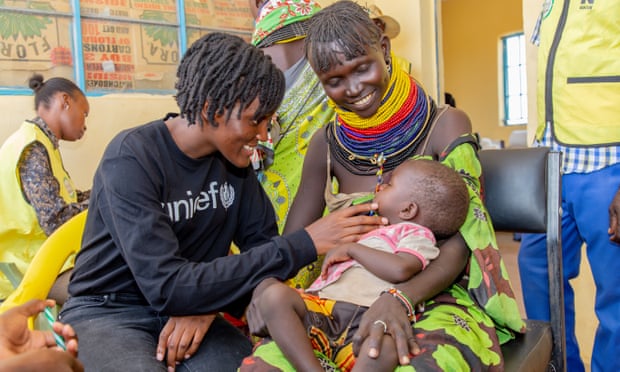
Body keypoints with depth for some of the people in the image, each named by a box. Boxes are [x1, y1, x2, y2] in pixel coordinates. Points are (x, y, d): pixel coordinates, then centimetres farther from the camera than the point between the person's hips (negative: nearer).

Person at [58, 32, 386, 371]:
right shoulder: (131, 159, -22)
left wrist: (208, 305, -21)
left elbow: (263, 245, -2)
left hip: (191, 311, 4)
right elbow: (169, 288, -28)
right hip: (106, 313, -3)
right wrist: (304, 245, -30)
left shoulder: (233, 158, -3)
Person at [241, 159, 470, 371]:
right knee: (271, 291, -22)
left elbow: (400, 269, -10)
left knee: (385, 351, -41)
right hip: (322, 306, 7)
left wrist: (352, 249, -2)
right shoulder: (371, 229, 36)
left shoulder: (417, 234, 14)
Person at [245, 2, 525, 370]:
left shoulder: (445, 126, -7)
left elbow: (459, 242, -13)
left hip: (437, 298, -3)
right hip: (350, 302, 4)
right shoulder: (327, 144, 3)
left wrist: (399, 298, -32)